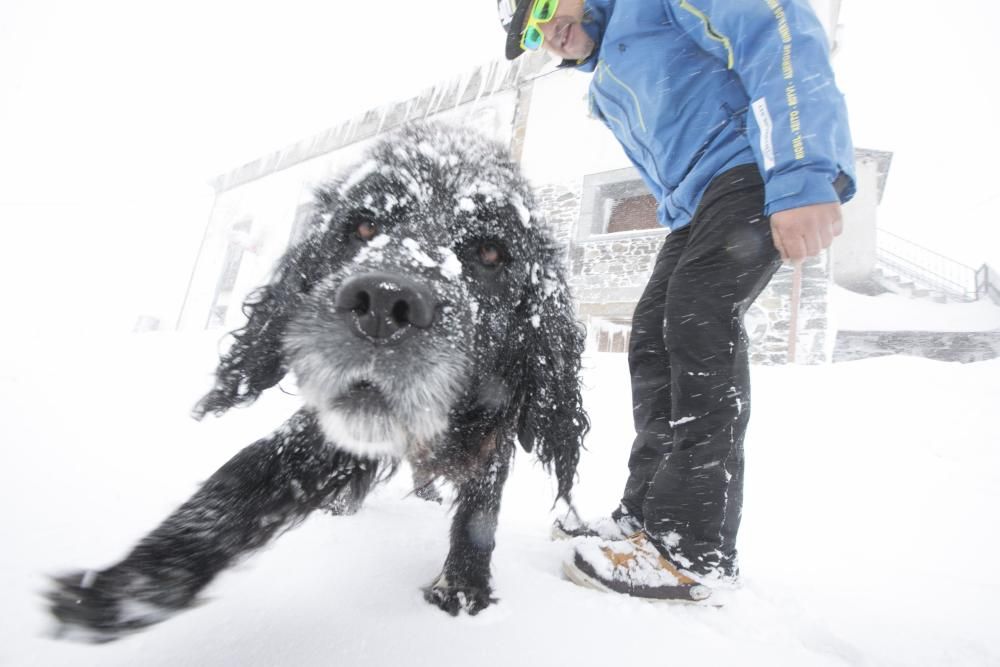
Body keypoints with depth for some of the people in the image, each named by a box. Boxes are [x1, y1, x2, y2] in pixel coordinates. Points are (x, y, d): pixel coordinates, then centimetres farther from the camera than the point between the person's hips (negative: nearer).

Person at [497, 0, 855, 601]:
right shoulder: (607, 89, 26)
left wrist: (802, 174, -25)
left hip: (765, 170, -9)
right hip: (700, 203, 9)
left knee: (701, 322, -23)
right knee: (653, 339, -1)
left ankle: (696, 551, -19)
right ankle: (647, 517, 4)